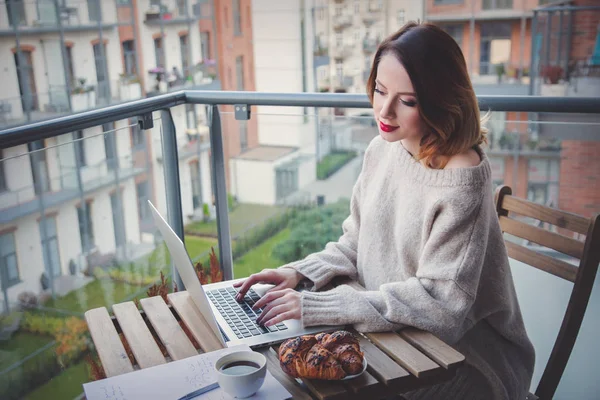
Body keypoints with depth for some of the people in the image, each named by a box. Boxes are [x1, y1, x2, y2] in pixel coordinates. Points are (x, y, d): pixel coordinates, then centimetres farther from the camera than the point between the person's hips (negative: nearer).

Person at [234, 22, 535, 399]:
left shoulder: (461, 180, -23)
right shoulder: (382, 149, -1)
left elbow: (441, 301, -23)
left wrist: (318, 307, -27)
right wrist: (299, 273, -9)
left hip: (458, 351, -6)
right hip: (388, 326, 6)